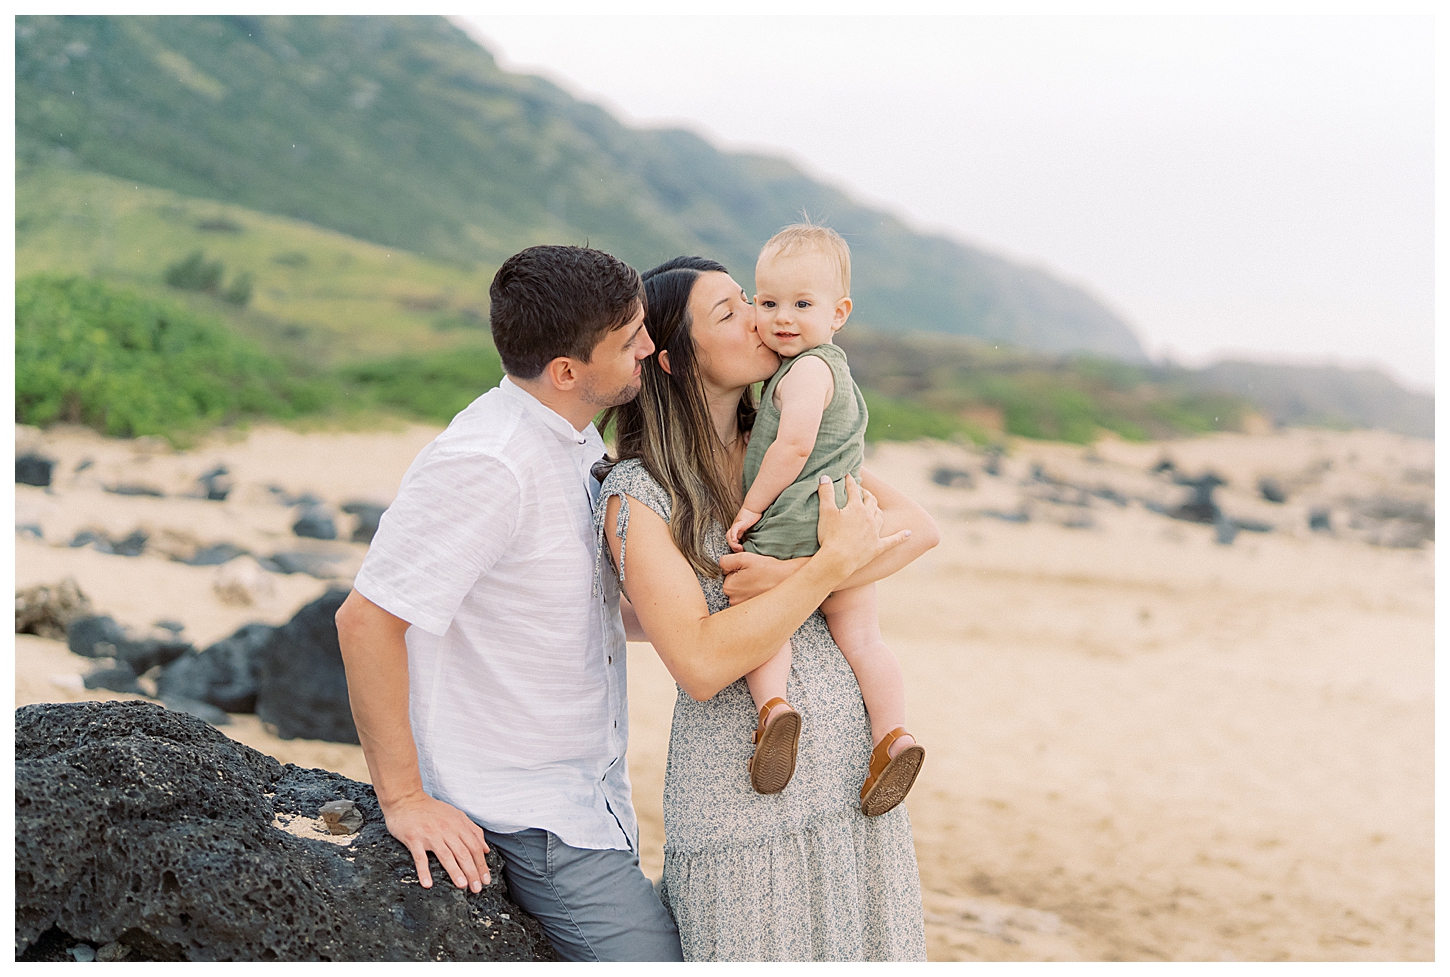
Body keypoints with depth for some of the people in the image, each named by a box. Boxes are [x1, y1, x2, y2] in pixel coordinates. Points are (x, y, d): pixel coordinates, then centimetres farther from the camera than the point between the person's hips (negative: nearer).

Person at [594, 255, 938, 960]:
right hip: (745, 803, -5)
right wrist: (833, 561, -18)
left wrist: (792, 573, -18)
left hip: (857, 778, 6)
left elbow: (918, 528, -2)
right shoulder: (637, 493, -11)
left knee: (861, 953, 13)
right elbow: (701, 664, -21)